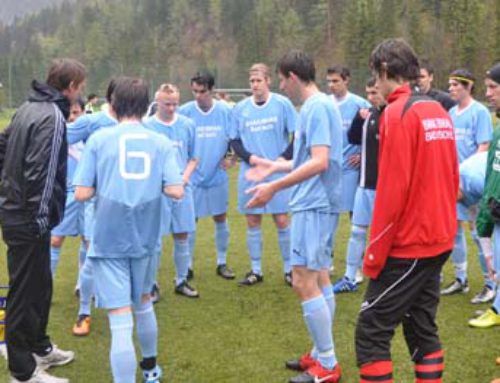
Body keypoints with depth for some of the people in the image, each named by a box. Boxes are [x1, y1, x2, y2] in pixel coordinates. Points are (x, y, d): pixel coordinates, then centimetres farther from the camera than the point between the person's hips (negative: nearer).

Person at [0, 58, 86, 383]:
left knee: (40, 285, 22)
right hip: (29, 220, -10)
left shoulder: (28, 108, 11)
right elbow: (41, 173, -24)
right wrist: (41, 217, -19)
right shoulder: (53, 117, -18)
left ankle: (39, 347, 38)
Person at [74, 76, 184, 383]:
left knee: (121, 323, -4)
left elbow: (82, 193, -8)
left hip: (109, 240, -3)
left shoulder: (99, 139, -4)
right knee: (143, 303, 26)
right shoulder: (161, 142, 0)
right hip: (145, 238, 3)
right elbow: (176, 190, -10)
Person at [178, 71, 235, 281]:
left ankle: (222, 263, 22)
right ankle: (187, 265, 15)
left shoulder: (225, 111, -3)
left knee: (221, 219, 9)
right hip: (192, 176, -1)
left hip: (217, 175, 1)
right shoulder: (185, 111, -4)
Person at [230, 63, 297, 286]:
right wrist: (250, 157, -9)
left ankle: (288, 269, 15)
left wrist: (283, 158, -12)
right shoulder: (240, 108, 4)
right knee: (252, 221, 7)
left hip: (277, 172, -2)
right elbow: (234, 141, 8)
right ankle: (256, 270, 18)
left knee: (282, 220, 0)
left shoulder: (282, 104, -3)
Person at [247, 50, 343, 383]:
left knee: (304, 281, -8)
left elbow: (319, 162, -24)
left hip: (315, 205, -10)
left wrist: (275, 187, -25)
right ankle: (321, 354, 24)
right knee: (319, 278, 14)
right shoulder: (318, 105, 14)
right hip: (317, 203, 10)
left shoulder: (317, 107, -16)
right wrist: (276, 167, 31)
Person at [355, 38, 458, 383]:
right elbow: (452, 179, 14)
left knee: (371, 333, -2)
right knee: (422, 328, 16)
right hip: (438, 241, 9)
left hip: (408, 245, -8)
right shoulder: (439, 111, 9)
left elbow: (392, 191, -19)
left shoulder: (398, 113, -15)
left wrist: (374, 255, -13)